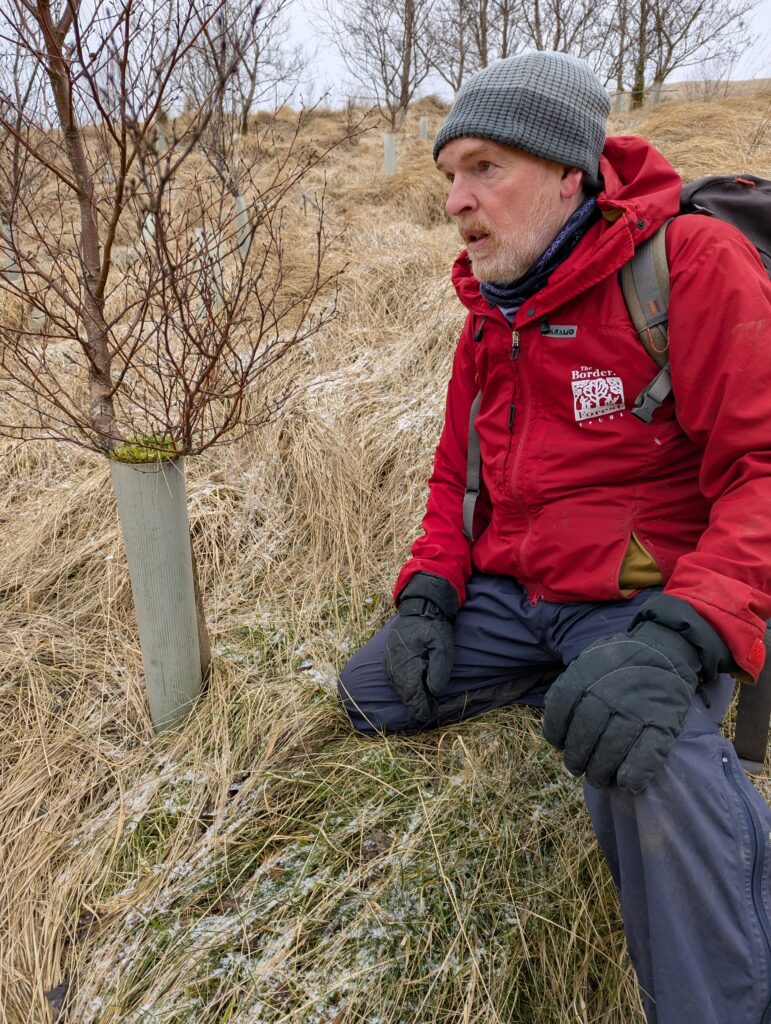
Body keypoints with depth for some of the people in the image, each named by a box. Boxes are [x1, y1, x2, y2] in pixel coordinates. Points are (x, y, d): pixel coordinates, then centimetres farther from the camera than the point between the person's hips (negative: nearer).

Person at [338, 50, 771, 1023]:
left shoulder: (693, 265, -14)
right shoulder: (487, 318, 9)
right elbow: (458, 473, 15)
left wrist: (679, 639, -37)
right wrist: (428, 596, -2)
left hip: (656, 601, -7)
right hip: (514, 595, 8)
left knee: (652, 759, -35)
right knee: (368, 692, 2)